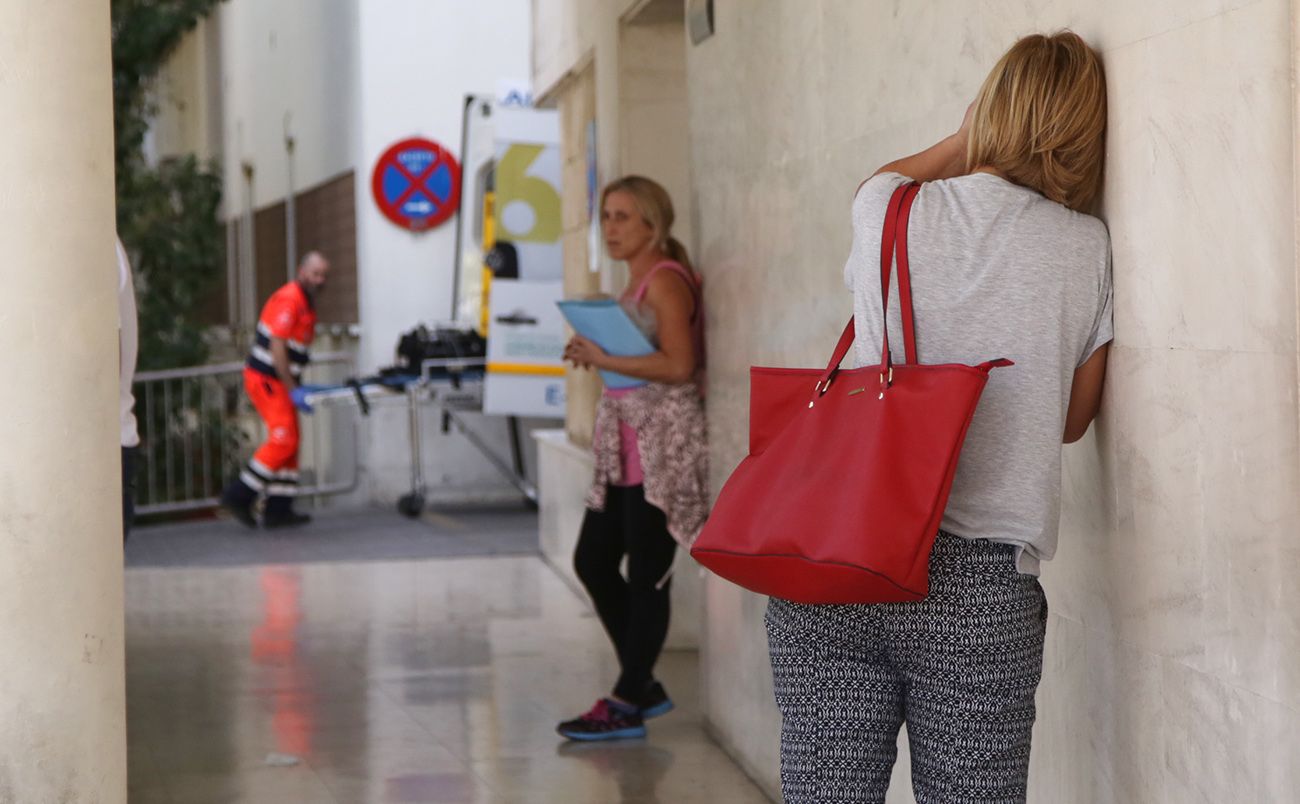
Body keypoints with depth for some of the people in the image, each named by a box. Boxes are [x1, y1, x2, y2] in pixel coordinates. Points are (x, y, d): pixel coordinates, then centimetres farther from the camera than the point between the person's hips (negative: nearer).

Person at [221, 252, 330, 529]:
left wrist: (297, 386, 15)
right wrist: (293, 391, -22)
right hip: (265, 379, -10)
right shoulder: (289, 300, -16)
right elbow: (277, 348, -21)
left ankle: (278, 510, 9)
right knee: (283, 439, -15)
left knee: (289, 443, 8)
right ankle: (239, 495, -9)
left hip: (281, 381, 10)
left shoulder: (307, 304, 16)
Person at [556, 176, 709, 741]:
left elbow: (679, 365, -20)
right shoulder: (637, 281, 17)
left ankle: (626, 705, 3)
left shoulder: (665, 280, -11)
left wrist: (606, 360, -17)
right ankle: (643, 686, 22)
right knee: (592, 561, 11)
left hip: (662, 442, -10)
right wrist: (594, 355, 9)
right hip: (625, 445, 10)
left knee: (645, 575, -4)